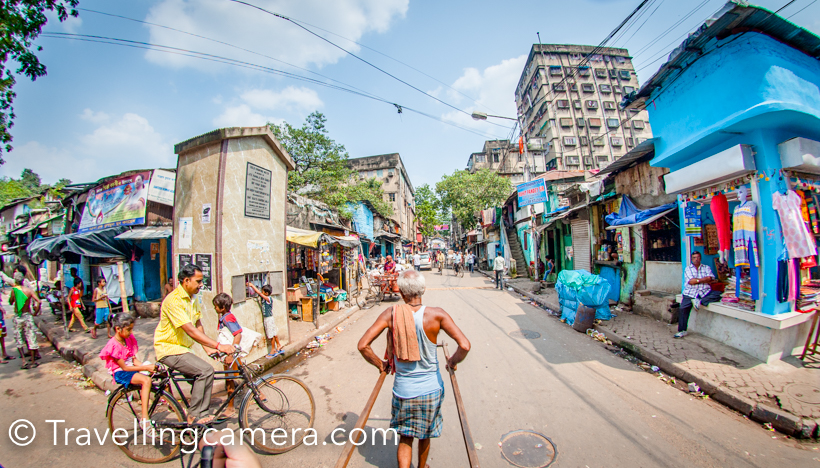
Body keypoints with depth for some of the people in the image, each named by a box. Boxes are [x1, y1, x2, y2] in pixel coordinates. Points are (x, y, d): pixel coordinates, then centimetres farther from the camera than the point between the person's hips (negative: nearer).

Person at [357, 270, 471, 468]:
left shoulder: (391, 314, -15)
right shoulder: (436, 314, -19)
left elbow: (363, 345, -15)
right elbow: (464, 346, -23)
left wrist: (380, 364, 1)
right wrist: (453, 362, -2)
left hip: (402, 390, 0)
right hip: (430, 389, 1)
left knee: (405, 437, 23)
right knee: (425, 435, 28)